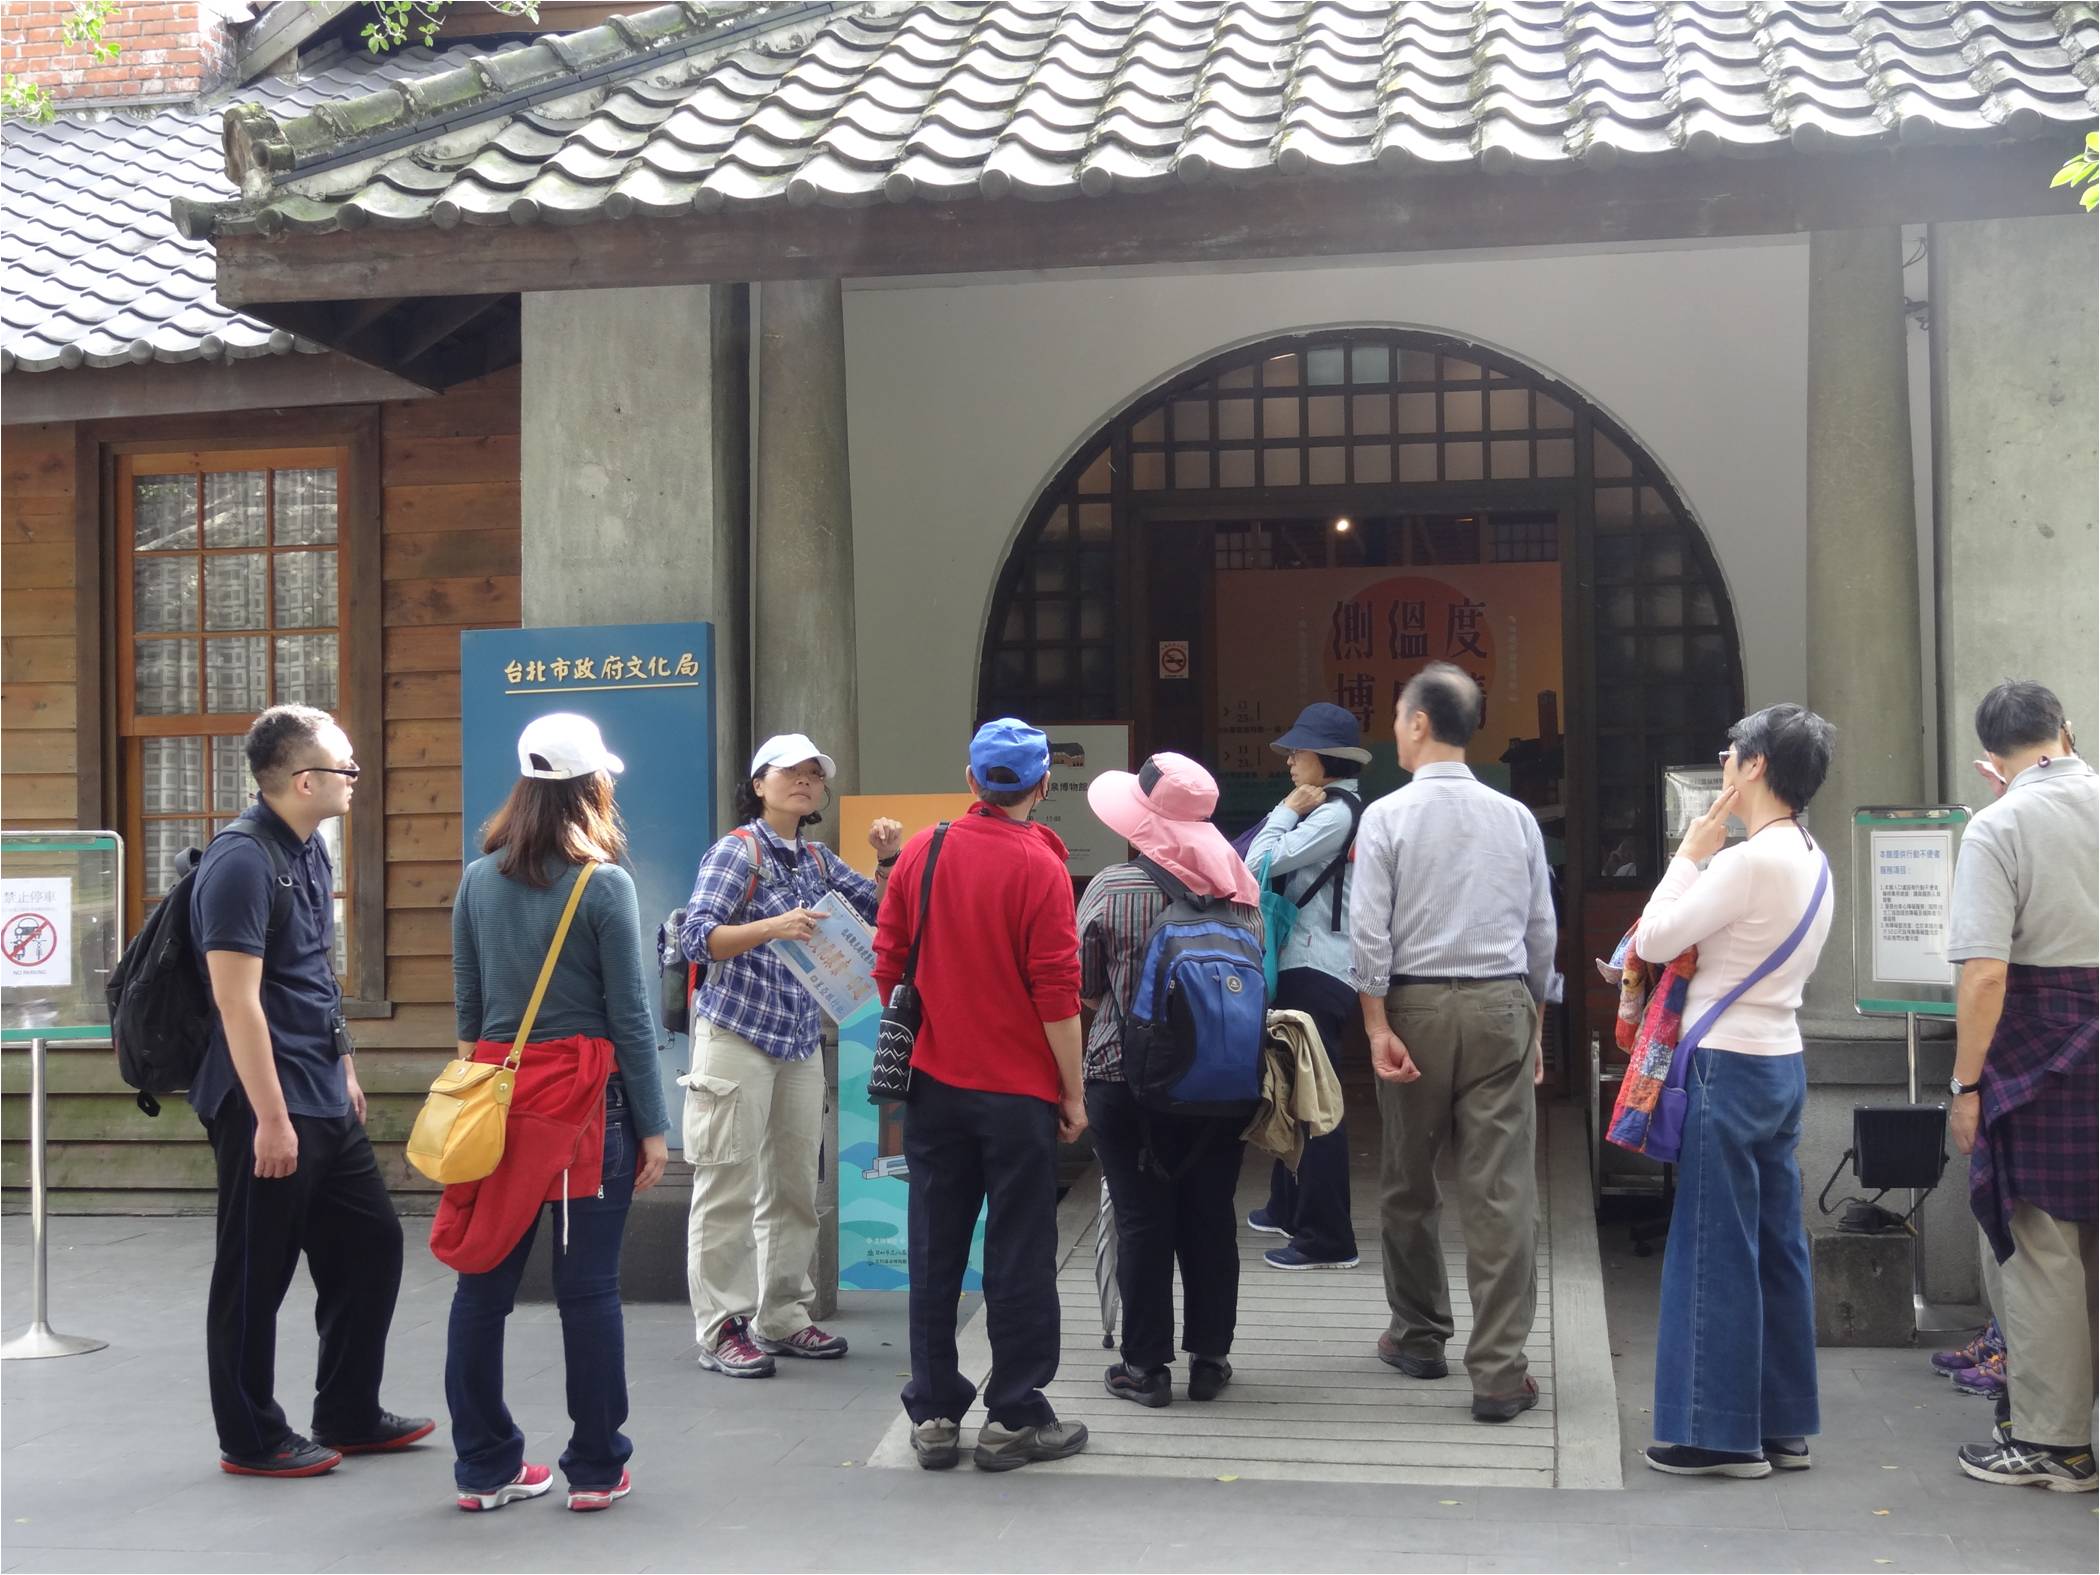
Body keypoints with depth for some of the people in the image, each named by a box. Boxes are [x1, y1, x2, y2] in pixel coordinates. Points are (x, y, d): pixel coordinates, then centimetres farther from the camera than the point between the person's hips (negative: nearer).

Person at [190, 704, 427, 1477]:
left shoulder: (311, 850, 10)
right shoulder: (242, 861, -18)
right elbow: (237, 1001, -21)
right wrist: (271, 1117, -22)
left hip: (323, 1097, 9)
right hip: (265, 1102, -9)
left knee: (370, 1245, 14)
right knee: (255, 1275, 3)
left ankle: (349, 1415, 26)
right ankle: (252, 1439, 16)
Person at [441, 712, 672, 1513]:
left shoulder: (479, 880, 6)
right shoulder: (604, 885, -8)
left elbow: (465, 1003, 11)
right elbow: (629, 1016, -7)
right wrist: (653, 1126, -2)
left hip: (495, 1092, 5)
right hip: (587, 1097, -4)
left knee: (484, 1282, 9)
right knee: (589, 1287, 3)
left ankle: (483, 1467, 18)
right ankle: (595, 1470, 11)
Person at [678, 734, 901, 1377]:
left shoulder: (816, 859, 14)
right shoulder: (737, 849, -7)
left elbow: (878, 910, 20)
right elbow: (697, 937, -17)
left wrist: (887, 861, 2)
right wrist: (774, 926, -31)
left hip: (800, 1040, 7)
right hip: (737, 1034, -7)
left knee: (794, 1184, 11)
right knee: (729, 1185, -5)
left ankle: (781, 1318, 20)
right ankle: (721, 1329, 0)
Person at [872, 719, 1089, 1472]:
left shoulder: (921, 852, 1)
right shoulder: (1039, 868, -12)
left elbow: (887, 967, 5)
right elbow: (1057, 995, -13)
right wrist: (1073, 1093, -4)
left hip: (934, 1084, 4)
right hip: (1018, 1091, -4)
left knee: (935, 1252, 11)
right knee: (1019, 1257, 4)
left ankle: (934, 1414, 16)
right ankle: (1014, 1418, 9)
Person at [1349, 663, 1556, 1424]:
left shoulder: (1388, 815, -4)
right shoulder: (1516, 817, 4)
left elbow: (1369, 933, -10)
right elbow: (1541, 931, 8)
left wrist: (1378, 1030, -8)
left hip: (1417, 1004, -1)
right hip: (1503, 1004, 1)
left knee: (1409, 1182, 15)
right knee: (1503, 1190, 0)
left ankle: (1418, 1336, 30)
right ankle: (1499, 1372, -3)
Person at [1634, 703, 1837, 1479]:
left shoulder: (1749, 861, -18)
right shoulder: (1813, 862, 10)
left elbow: (1653, 940, -15)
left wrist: (1690, 854, -6)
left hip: (1729, 1066, -9)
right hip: (1782, 1063, 9)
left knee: (1716, 1249, -1)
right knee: (1777, 1246, 12)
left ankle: (1723, 1432, 5)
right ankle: (1783, 1425, 19)